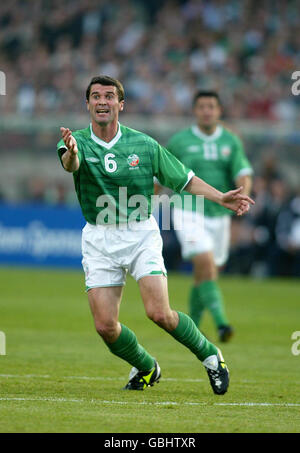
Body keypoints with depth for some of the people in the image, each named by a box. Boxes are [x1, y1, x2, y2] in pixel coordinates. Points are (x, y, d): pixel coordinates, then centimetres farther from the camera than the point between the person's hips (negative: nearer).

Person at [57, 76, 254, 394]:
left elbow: (185, 179, 8)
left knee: (159, 313, -17)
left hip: (141, 234, -1)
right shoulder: (78, 142, -4)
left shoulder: (143, 145, -1)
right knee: (105, 326, -7)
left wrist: (221, 198, -6)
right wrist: (71, 153, -53)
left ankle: (209, 354, 9)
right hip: (99, 239, 1)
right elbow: (71, 164, -29)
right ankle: (146, 369, 22)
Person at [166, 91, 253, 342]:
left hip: (219, 215, 4)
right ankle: (221, 322, -32)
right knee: (206, 265, -23)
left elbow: (243, 174, -6)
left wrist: (243, 192, -28)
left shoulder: (231, 141, 5)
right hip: (189, 214, -4)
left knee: (203, 277, 12)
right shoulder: (179, 141, -2)